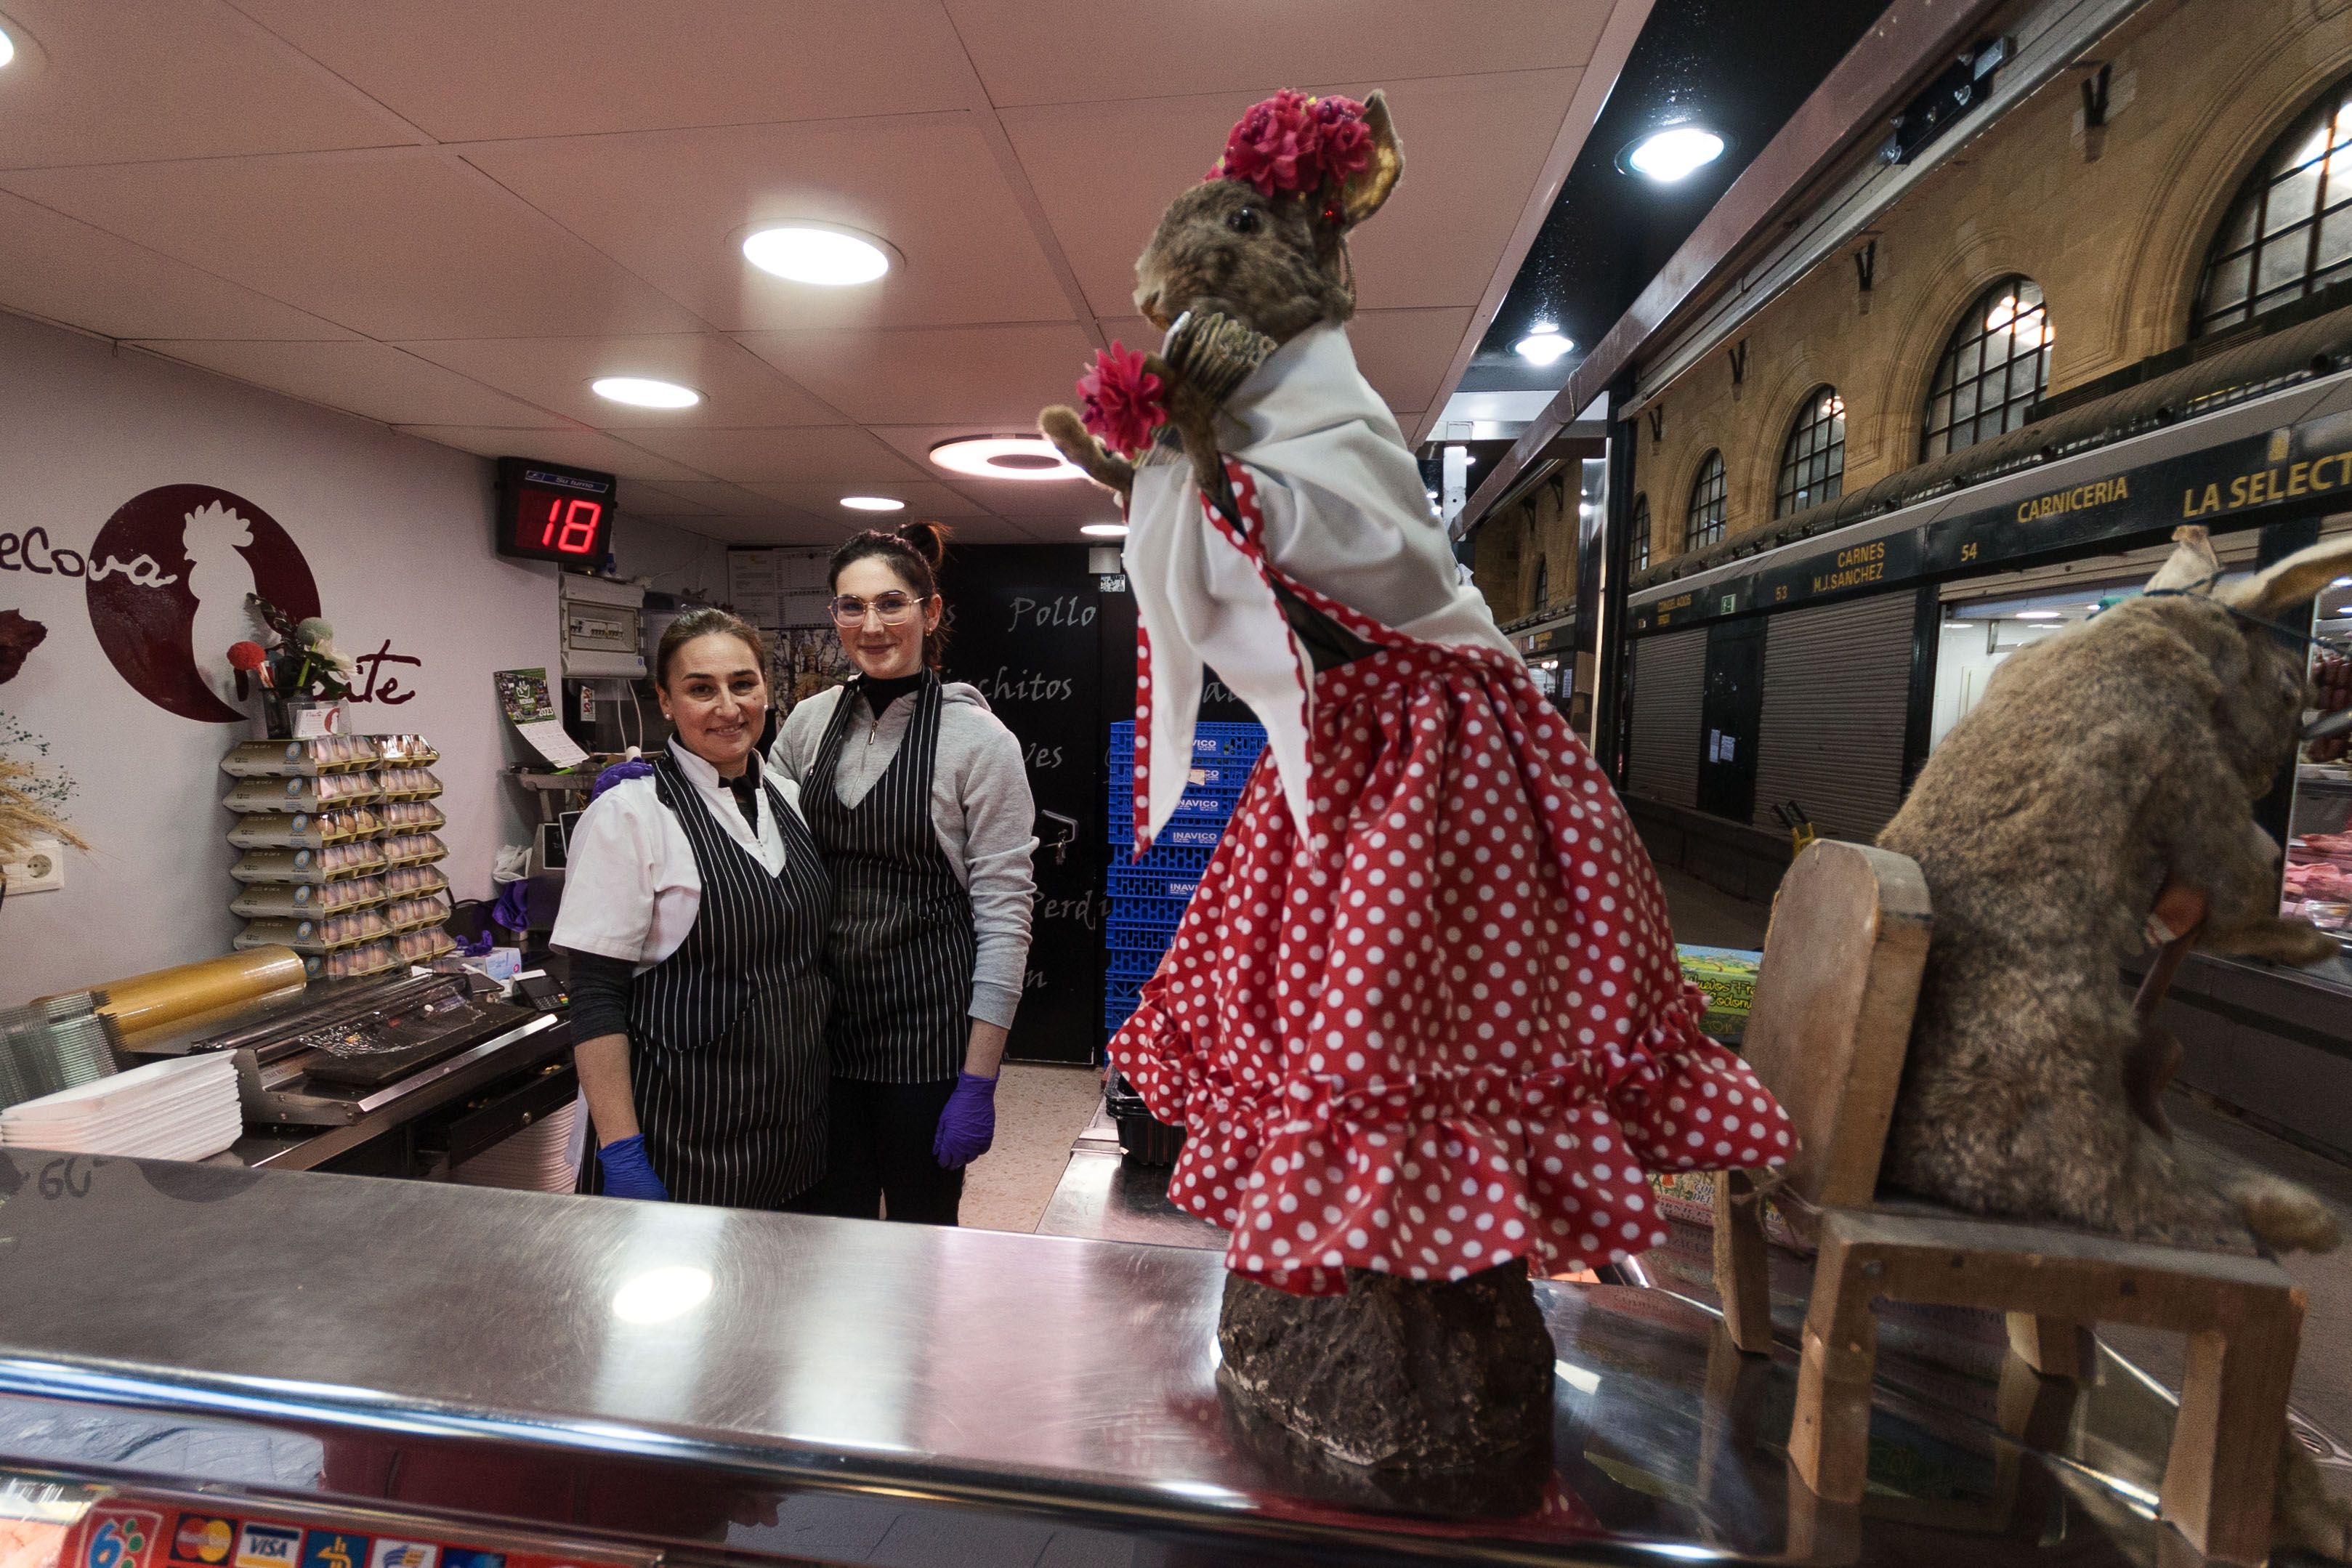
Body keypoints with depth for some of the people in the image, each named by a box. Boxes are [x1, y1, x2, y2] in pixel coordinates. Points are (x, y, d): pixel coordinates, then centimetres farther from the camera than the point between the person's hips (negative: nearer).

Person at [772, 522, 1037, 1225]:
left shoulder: (978, 737, -11)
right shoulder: (810, 721, 4)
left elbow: (1004, 910, -12)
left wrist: (980, 1079, -14)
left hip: (927, 1020, -4)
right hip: (822, 1010, 4)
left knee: (921, 1228, 13)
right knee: (830, 1229, 16)